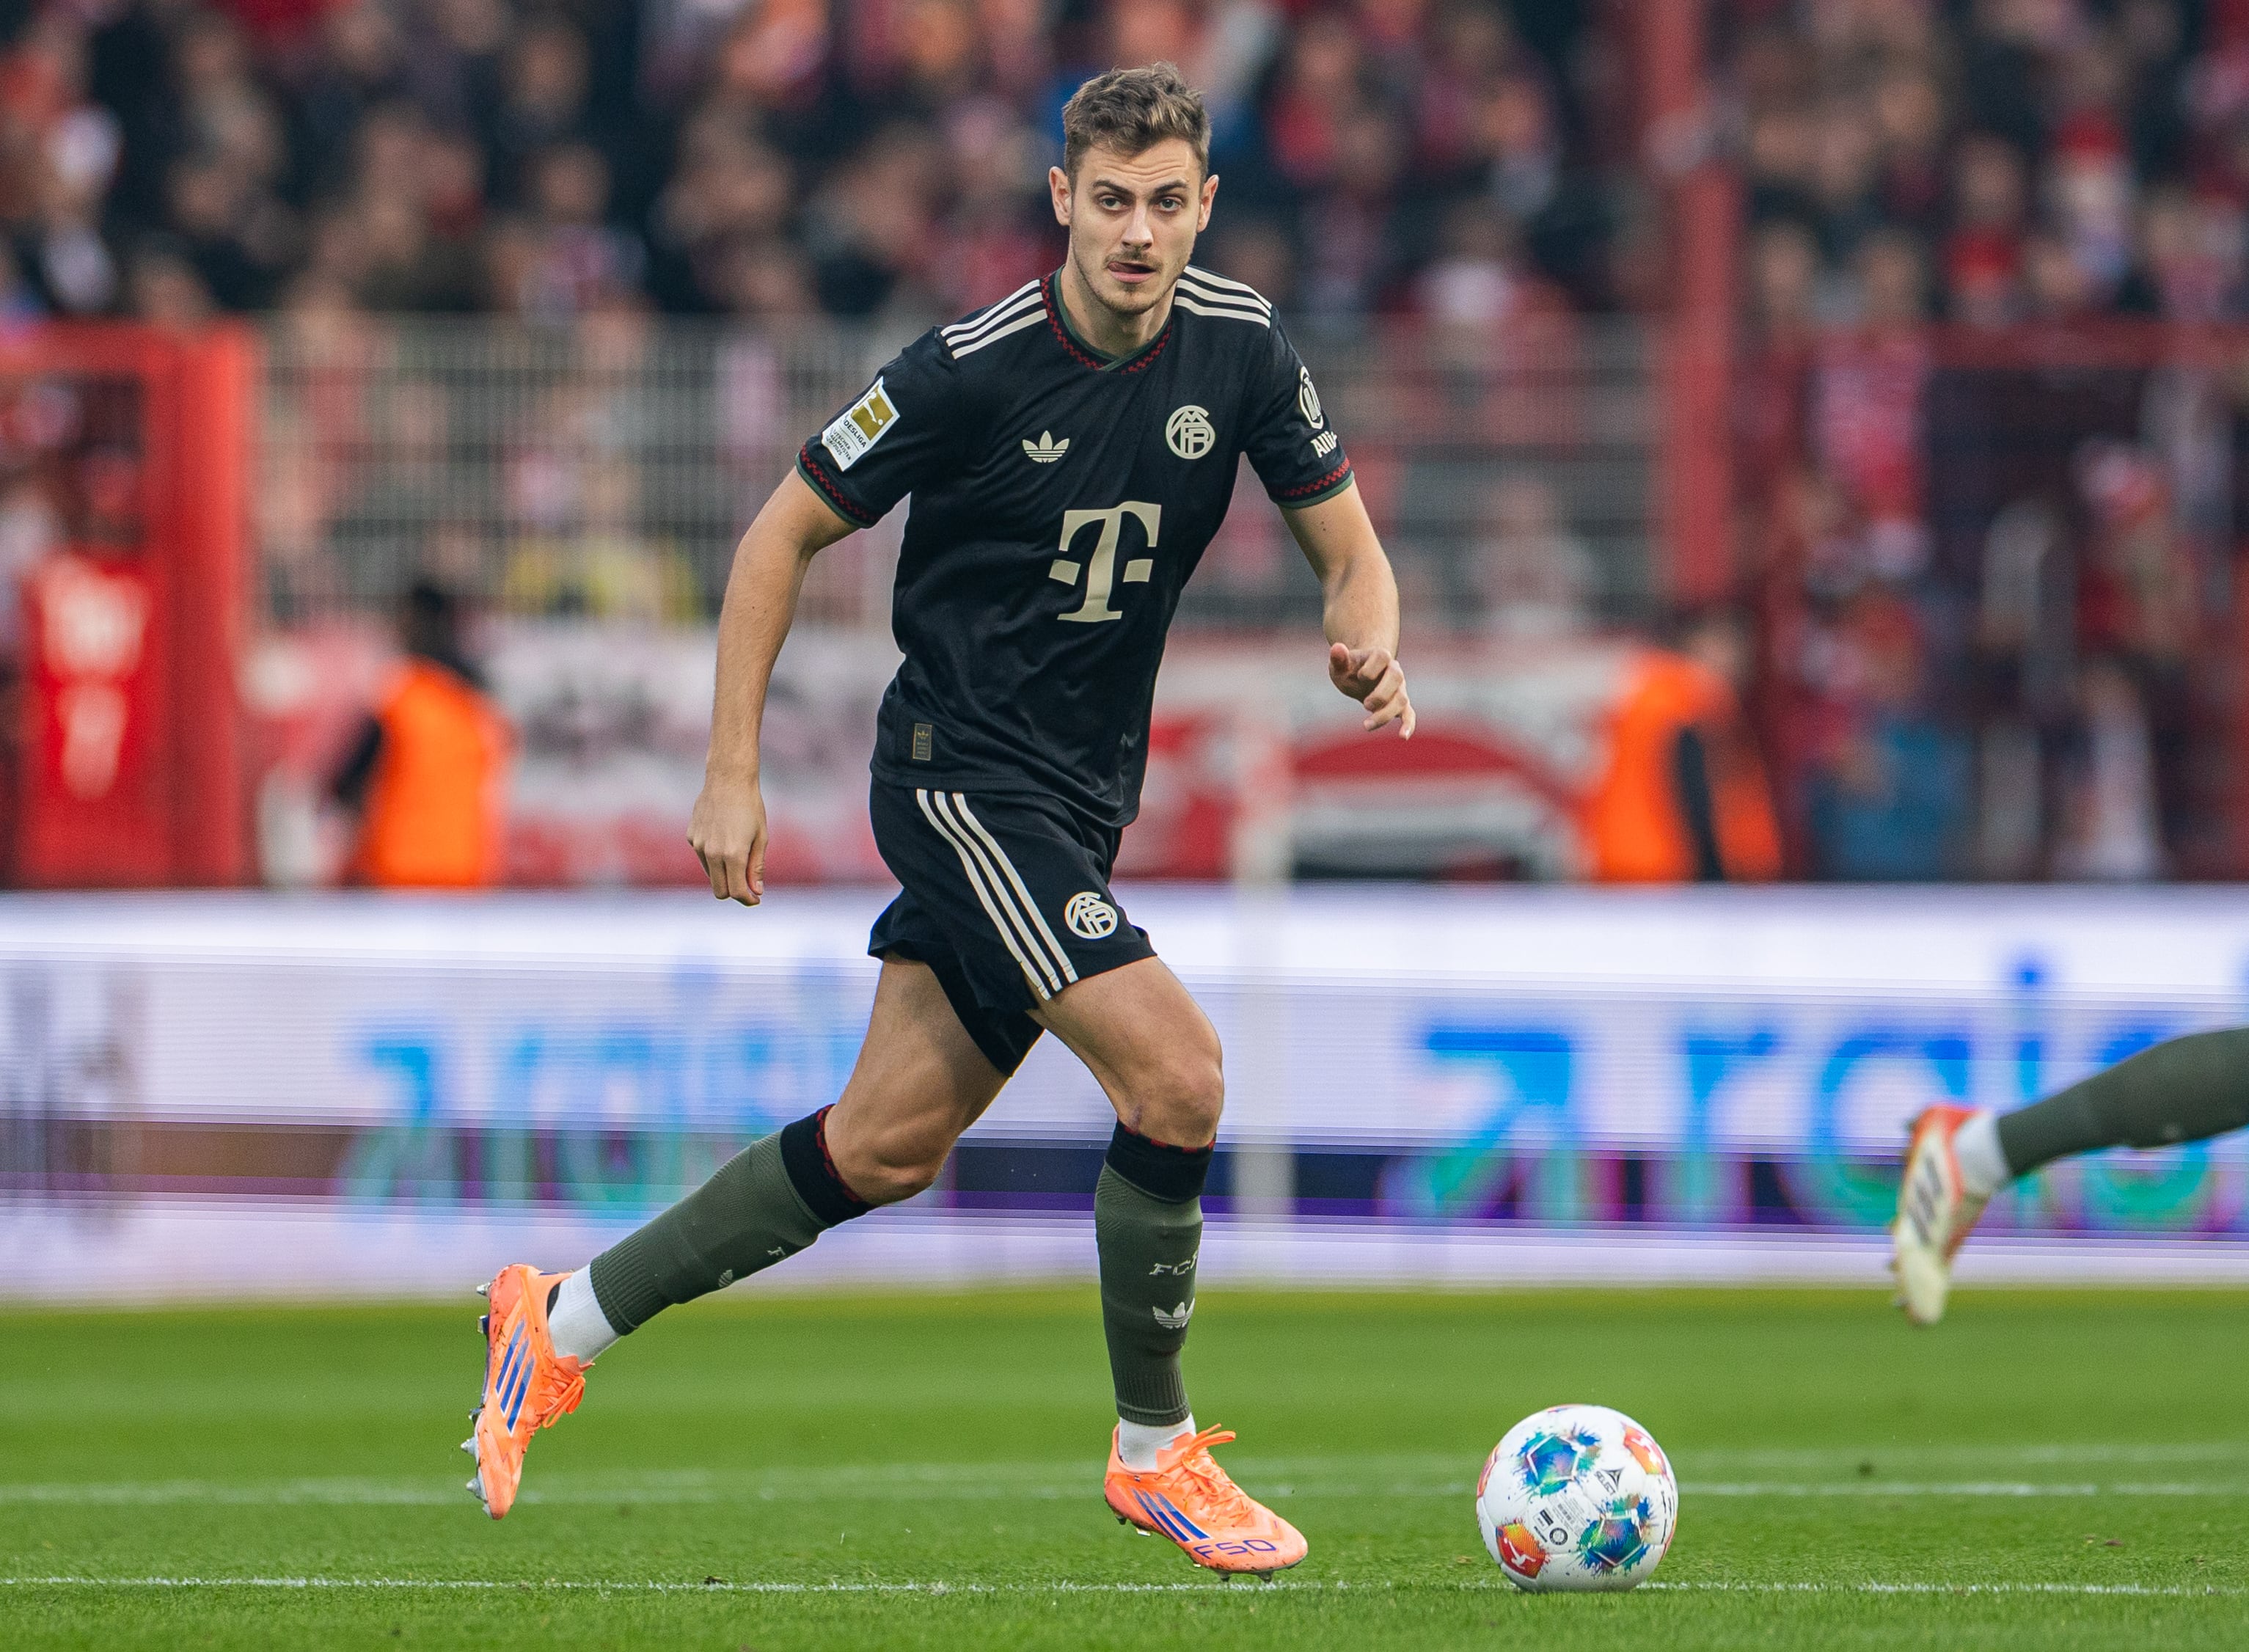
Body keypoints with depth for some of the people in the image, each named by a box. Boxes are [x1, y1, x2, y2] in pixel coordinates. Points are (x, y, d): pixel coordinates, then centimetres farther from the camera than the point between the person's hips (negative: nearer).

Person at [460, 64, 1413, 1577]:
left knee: (888, 1146, 9)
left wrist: (1369, 643, -18)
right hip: (961, 774, -6)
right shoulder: (975, 370, -17)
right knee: (1176, 1074, -19)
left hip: (1083, 798, 6)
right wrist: (732, 774, -8)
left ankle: (564, 1322, 23)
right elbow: (785, 533, -6)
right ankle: (1157, 1453, -3)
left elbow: (1351, 552, 6)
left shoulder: (1241, 349, -3)